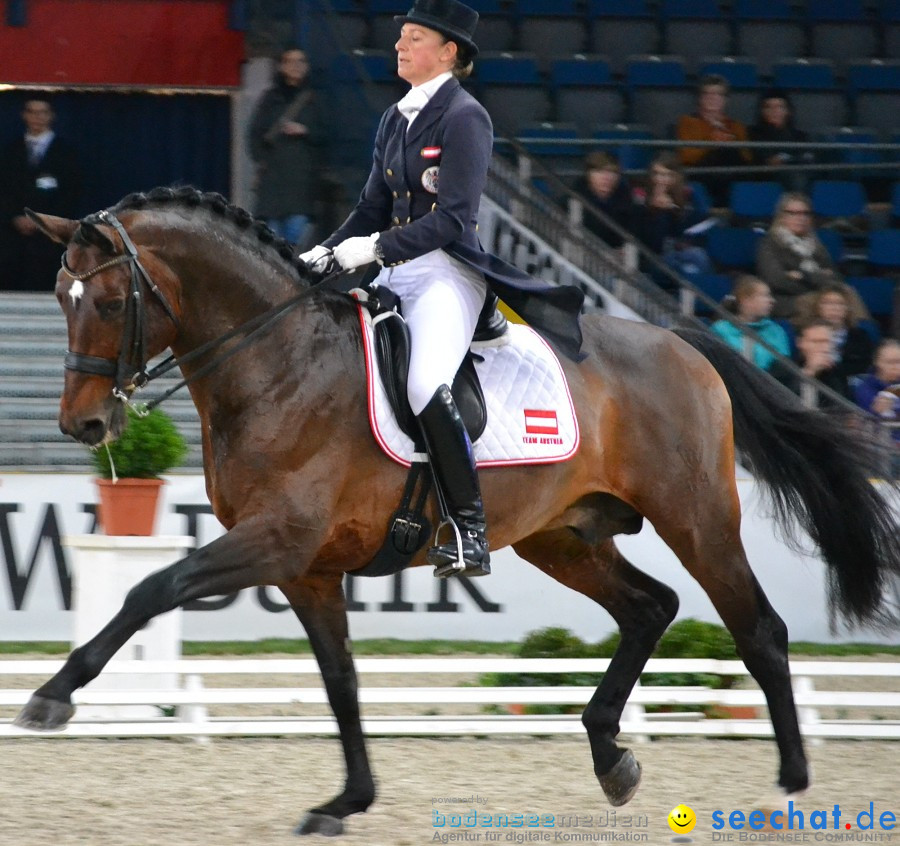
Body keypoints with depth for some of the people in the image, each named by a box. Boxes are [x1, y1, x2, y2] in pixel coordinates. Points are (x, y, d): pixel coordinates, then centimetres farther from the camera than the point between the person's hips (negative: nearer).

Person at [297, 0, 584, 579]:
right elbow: (374, 208, 19)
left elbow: (454, 216, -18)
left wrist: (378, 247, -24)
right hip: (396, 274, 9)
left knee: (427, 389, -28)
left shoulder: (465, 118, -9)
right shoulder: (396, 120, 16)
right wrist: (327, 254, 4)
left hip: (447, 271, -9)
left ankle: (472, 532, -25)